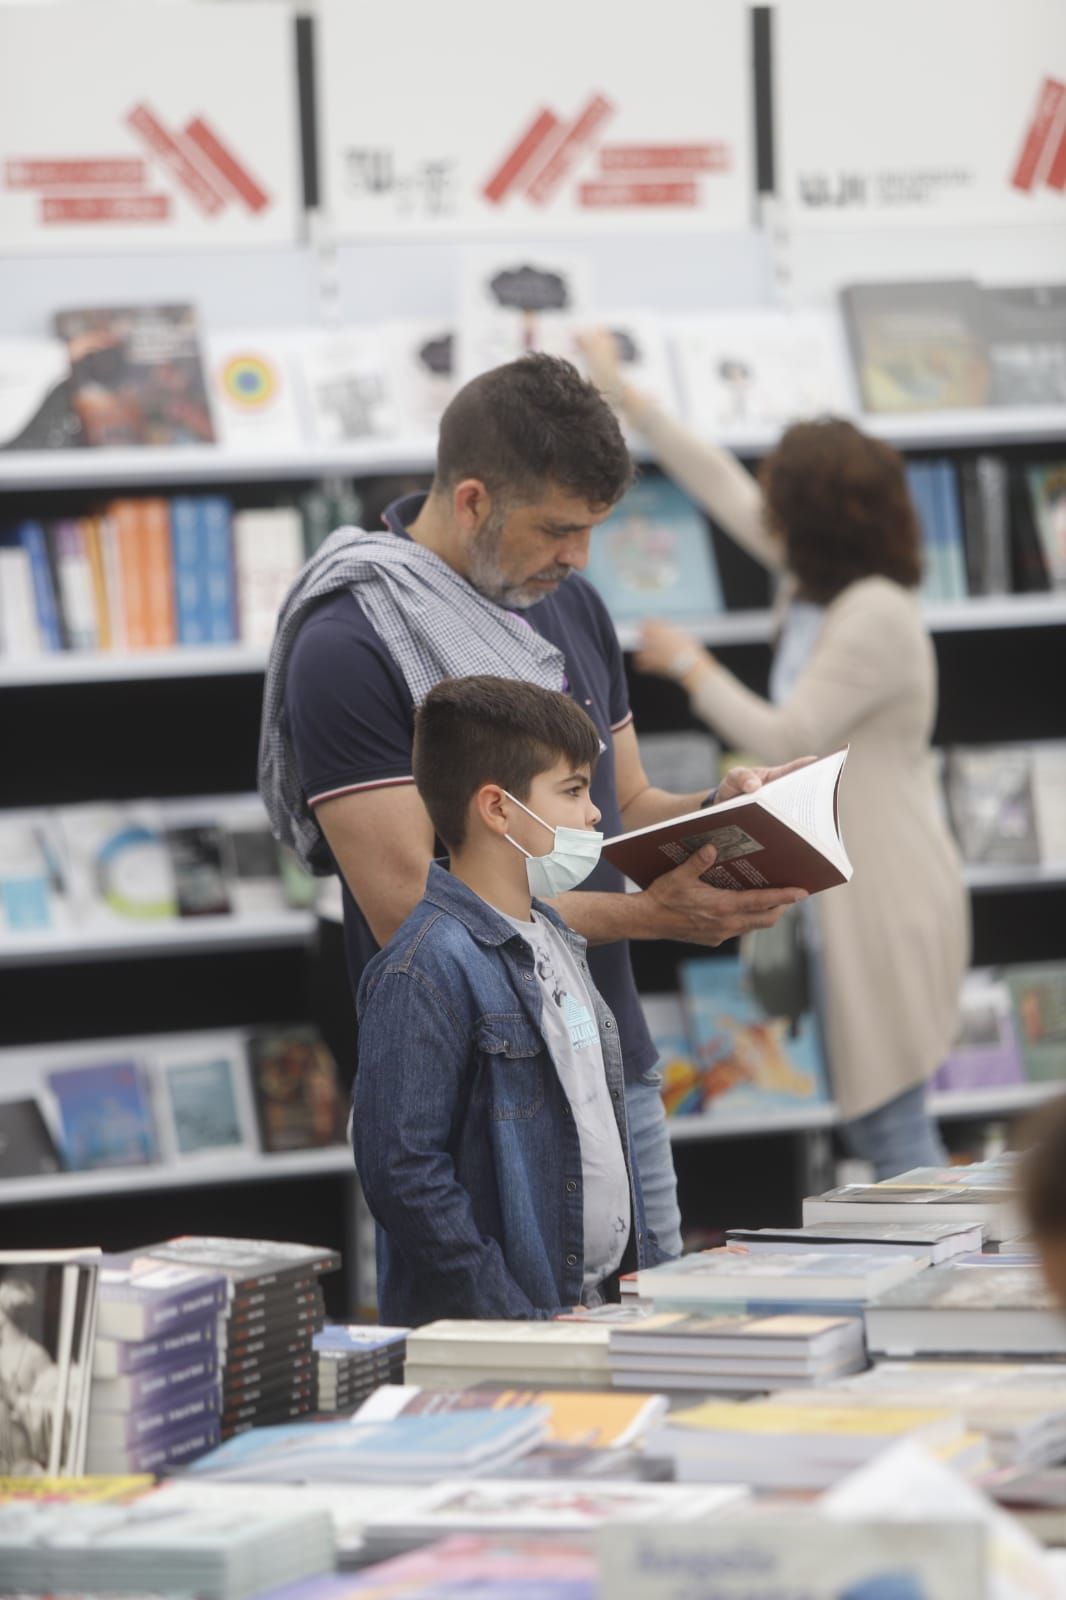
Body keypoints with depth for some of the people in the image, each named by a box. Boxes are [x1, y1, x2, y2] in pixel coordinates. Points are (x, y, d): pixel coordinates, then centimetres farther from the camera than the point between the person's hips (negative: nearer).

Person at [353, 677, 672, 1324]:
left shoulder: (554, 940, 18)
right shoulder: (425, 972, -12)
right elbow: (404, 1173, -18)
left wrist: (648, 1270, 15)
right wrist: (518, 1319, -20)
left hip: (603, 1305, 8)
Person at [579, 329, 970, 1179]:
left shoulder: (875, 617, -20)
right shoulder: (814, 582, 7)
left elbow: (785, 739, -17)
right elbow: (720, 484, 17)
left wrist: (689, 665, -5)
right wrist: (623, 393, 23)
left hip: (888, 900, -10)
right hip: (840, 892, 10)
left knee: (895, 1125, -7)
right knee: (876, 1122, 11)